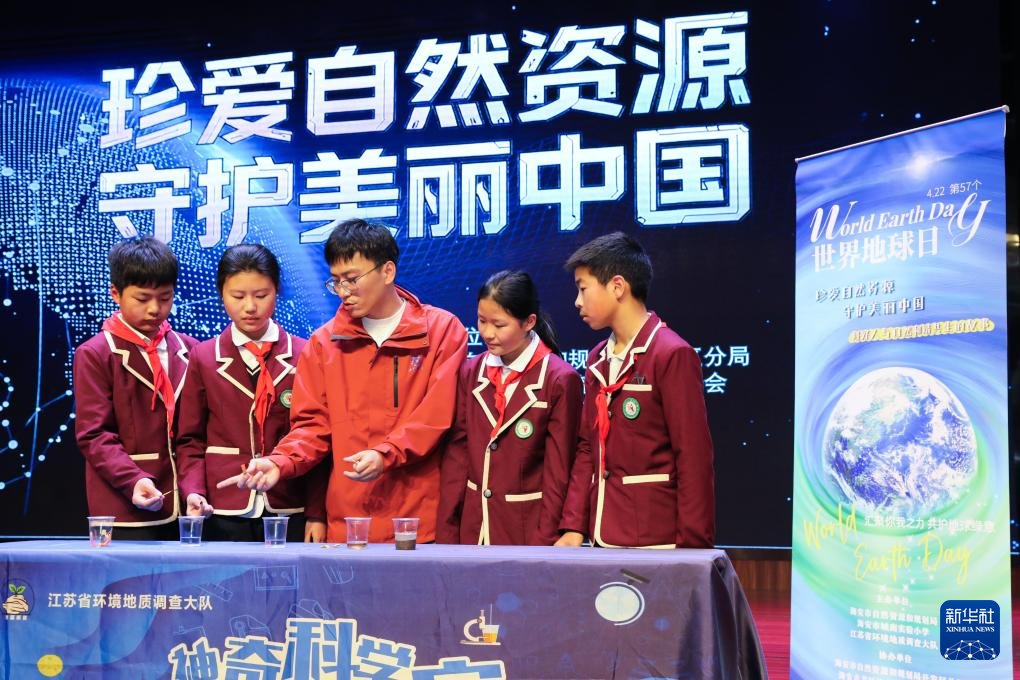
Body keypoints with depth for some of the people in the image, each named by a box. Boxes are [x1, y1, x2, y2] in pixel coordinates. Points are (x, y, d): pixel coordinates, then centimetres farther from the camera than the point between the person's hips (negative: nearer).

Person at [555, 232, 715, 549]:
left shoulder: (672, 355, -11)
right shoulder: (598, 359, 13)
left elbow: (695, 458, -13)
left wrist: (692, 548, -15)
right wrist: (573, 527, 6)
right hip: (602, 539, 7)